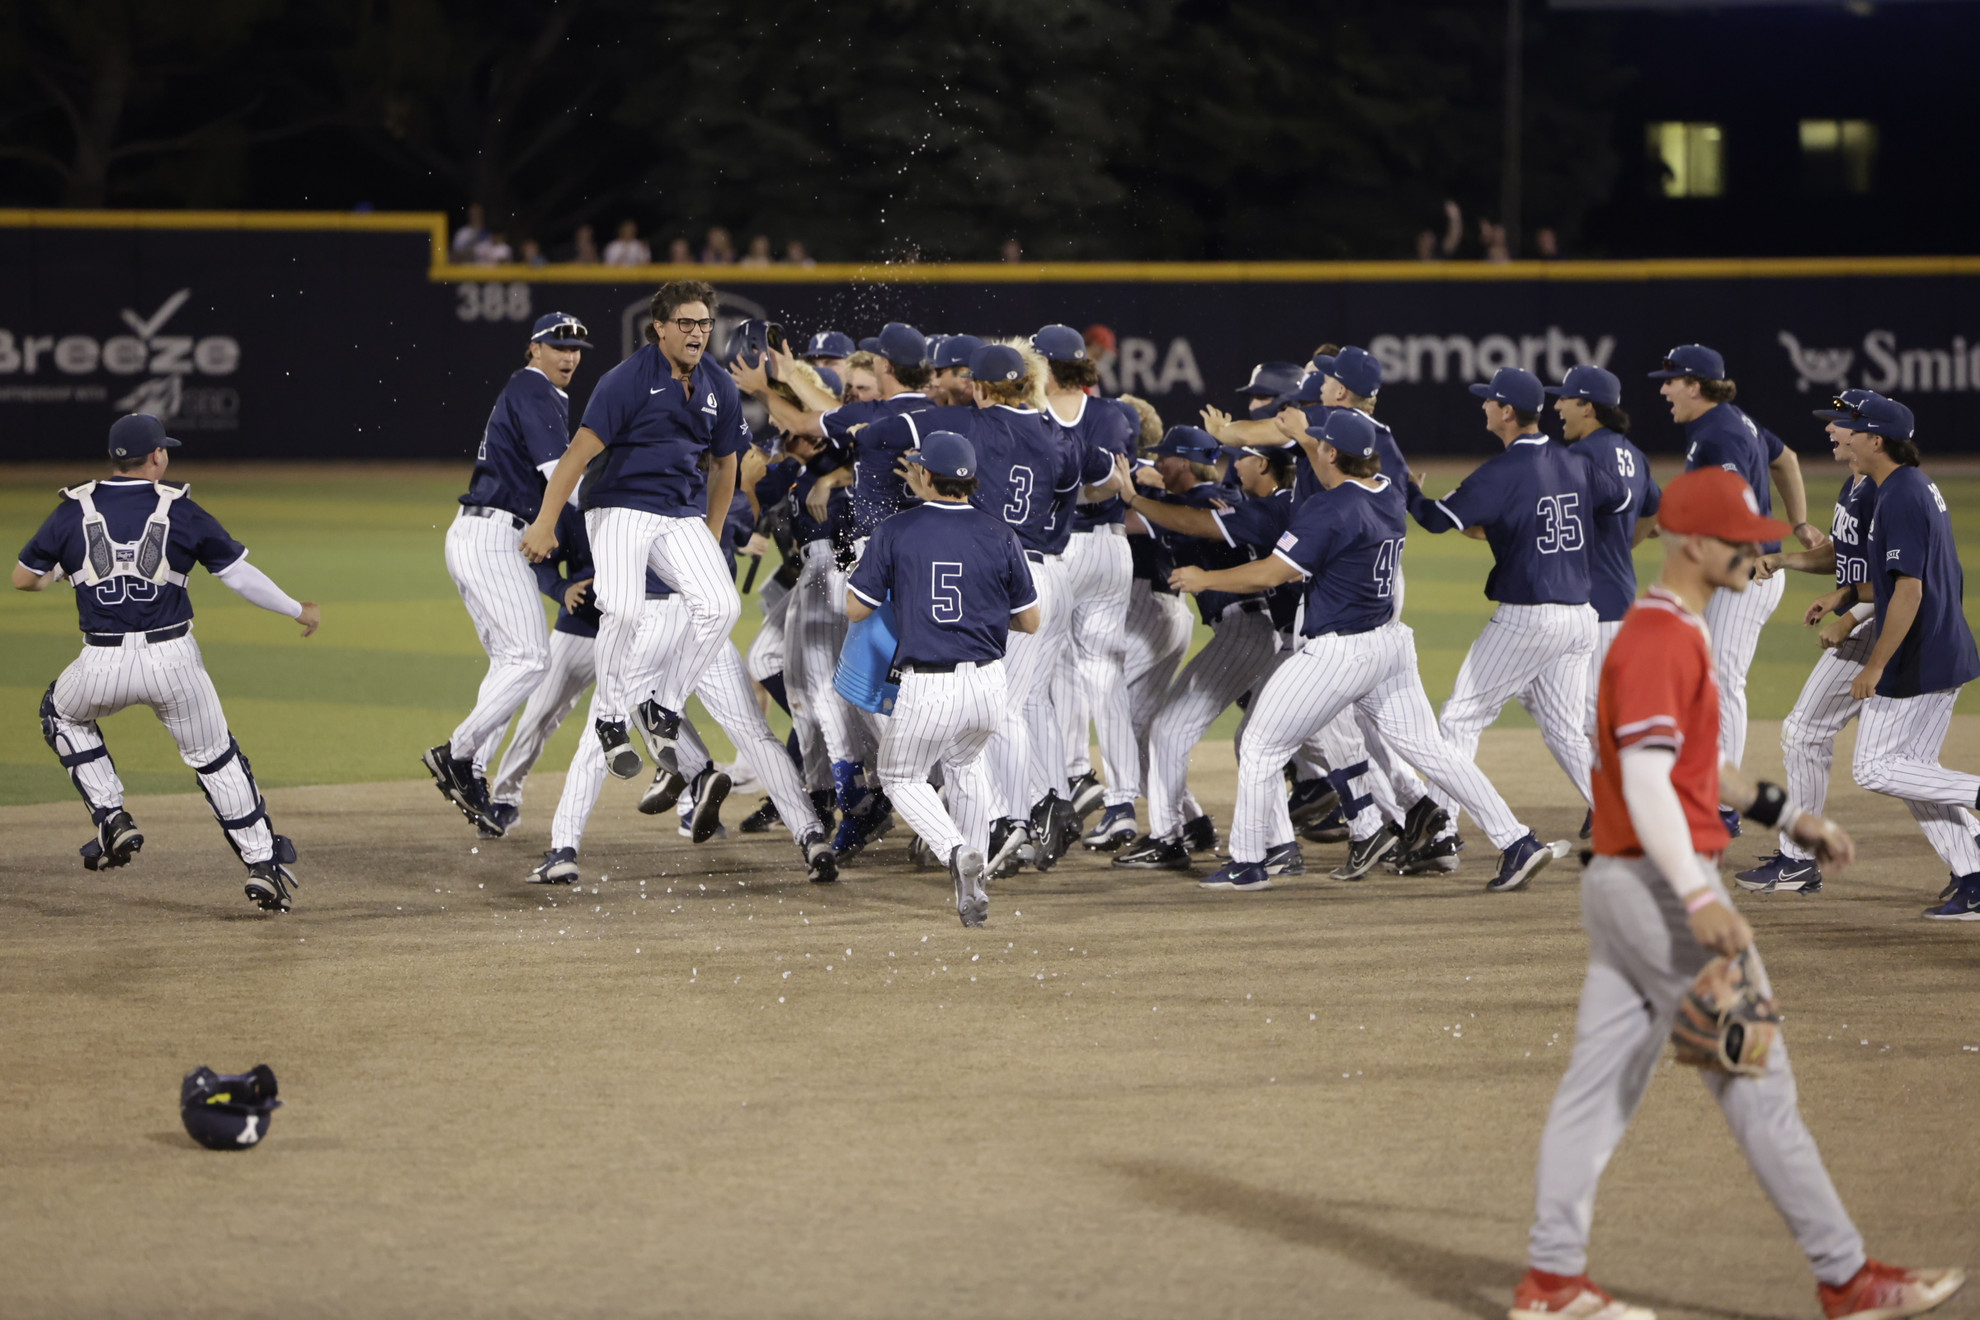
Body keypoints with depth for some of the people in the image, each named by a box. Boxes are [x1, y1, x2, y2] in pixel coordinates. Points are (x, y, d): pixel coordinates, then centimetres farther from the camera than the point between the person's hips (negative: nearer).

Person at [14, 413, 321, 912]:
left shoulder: (74, 510, 1)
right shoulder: (181, 511, -1)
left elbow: (23, 579, 7)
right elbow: (239, 574, 2)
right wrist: (298, 610, 15)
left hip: (102, 665, 0)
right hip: (173, 662, 0)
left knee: (62, 714, 32)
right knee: (214, 757, 16)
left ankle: (111, 817, 18)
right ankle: (263, 866, 15)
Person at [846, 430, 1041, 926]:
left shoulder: (895, 531, -6)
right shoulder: (999, 535, 0)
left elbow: (856, 608, 0)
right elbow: (1030, 621, 5)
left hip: (927, 689, -3)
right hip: (988, 683, 3)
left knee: (901, 778, 19)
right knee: (964, 763, 32)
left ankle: (956, 851, -10)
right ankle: (972, 881, 27)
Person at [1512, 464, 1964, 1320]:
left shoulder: (1671, 633, 16)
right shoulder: (1661, 640, -16)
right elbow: (1646, 779, -25)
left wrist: (1784, 814, 23)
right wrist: (1698, 897, -32)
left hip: (1617, 886, 10)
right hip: (1661, 885, -10)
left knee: (1600, 1083, 9)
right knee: (1756, 1082, -4)